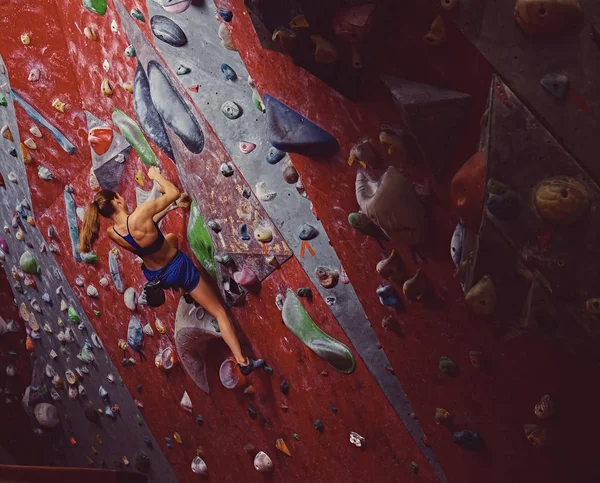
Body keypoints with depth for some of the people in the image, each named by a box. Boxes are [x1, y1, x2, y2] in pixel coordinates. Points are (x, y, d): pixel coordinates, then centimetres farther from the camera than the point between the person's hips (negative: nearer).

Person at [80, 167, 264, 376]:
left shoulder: (113, 233, -12)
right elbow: (174, 192, -18)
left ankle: (183, 289, 51)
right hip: (178, 268, -6)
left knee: (171, 238, 36)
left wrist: (170, 207, 14)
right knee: (219, 312, 6)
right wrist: (156, 175, 0)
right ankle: (242, 361, 7)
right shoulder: (139, 214, -31)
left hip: (155, 275, 6)